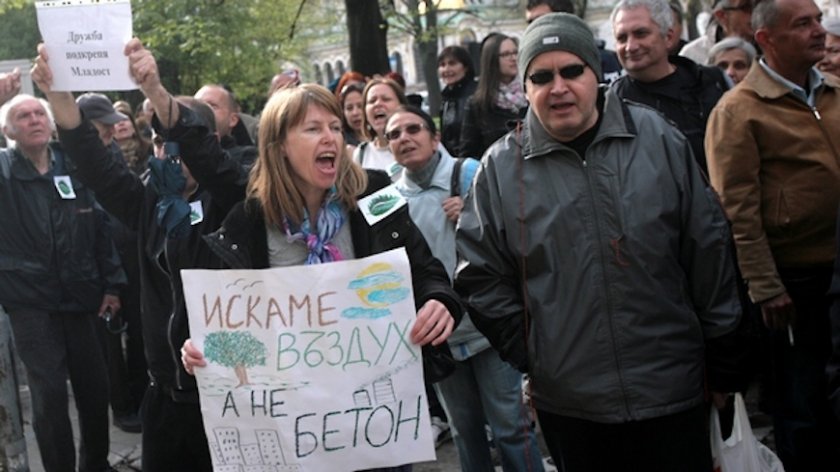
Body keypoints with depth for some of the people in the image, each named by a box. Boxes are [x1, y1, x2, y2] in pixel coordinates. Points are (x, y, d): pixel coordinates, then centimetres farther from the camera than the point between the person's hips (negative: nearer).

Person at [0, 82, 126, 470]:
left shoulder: (75, 165, 6)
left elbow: (100, 224, 7)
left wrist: (111, 284, 3)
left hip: (81, 295, 3)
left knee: (95, 388, 11)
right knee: (50, 395, -3)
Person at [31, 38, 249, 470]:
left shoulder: (227, 199, -5)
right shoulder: (151, 204, 10)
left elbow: (202, 153, -24)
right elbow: (94, 164, -1)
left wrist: (155, 91, -39)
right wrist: (58, 95, -16)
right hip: (166, 386, 5)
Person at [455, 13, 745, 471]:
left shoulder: (659, 140, 0)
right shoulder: (500, 168, -1)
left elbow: (708, 252, 4)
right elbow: (480, 275, 5)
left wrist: (723, 365, 7)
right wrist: (530, 356, 1)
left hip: (671, 394, 0)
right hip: (567, 404, 0)